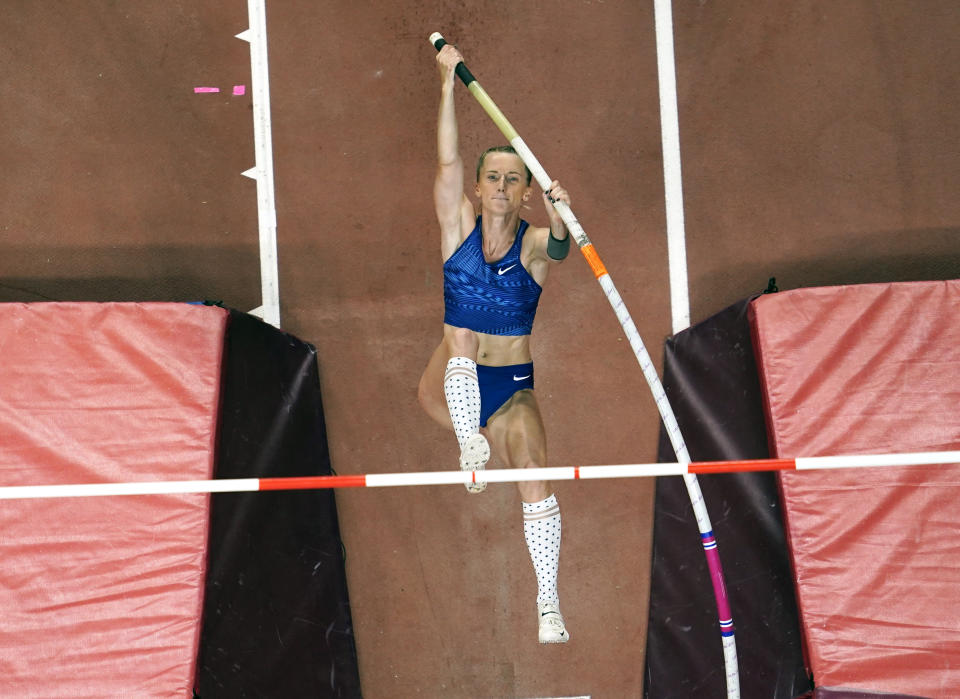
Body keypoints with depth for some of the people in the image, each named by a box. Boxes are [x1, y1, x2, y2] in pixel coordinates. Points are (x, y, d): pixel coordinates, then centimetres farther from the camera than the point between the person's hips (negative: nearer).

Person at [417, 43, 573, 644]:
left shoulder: (533, 243, -4)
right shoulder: (459, 226, 0)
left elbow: (558, 250, -28)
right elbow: (448, 161, -13)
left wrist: (559, 220, -51)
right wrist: (449, 82, -20)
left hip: (514, 391, 0)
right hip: (451, 388, 0)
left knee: (536, 478, -18)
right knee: (462, 338, -32)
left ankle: (549, 606, -13)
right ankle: (470, 445, -37)